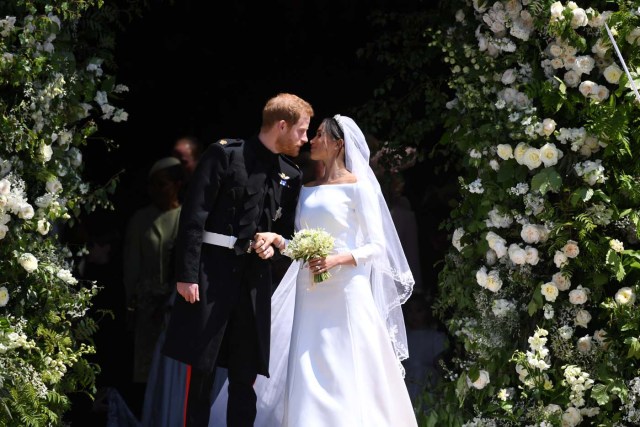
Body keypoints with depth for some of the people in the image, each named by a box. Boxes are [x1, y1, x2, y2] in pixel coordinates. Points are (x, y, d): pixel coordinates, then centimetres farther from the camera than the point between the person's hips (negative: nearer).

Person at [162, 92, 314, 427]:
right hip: (212, 271, -5)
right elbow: (193, 216, -9)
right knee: (201, 367, -2)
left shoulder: (291, 176, 12)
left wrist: (274, 244, -2)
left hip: (254, 277, 5)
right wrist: (187, 273, -14)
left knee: (245, 374, 6)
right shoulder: (224, 154, -5)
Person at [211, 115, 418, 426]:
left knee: (345, 375, -7)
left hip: (345, 292, -6)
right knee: (308, 374, 1)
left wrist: (338, 259, -19)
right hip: (310, 293, 6)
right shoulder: (308, 190, 15)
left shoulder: (357, 187, -3)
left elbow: (377, 245, -5)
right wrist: (277, 239, -4)